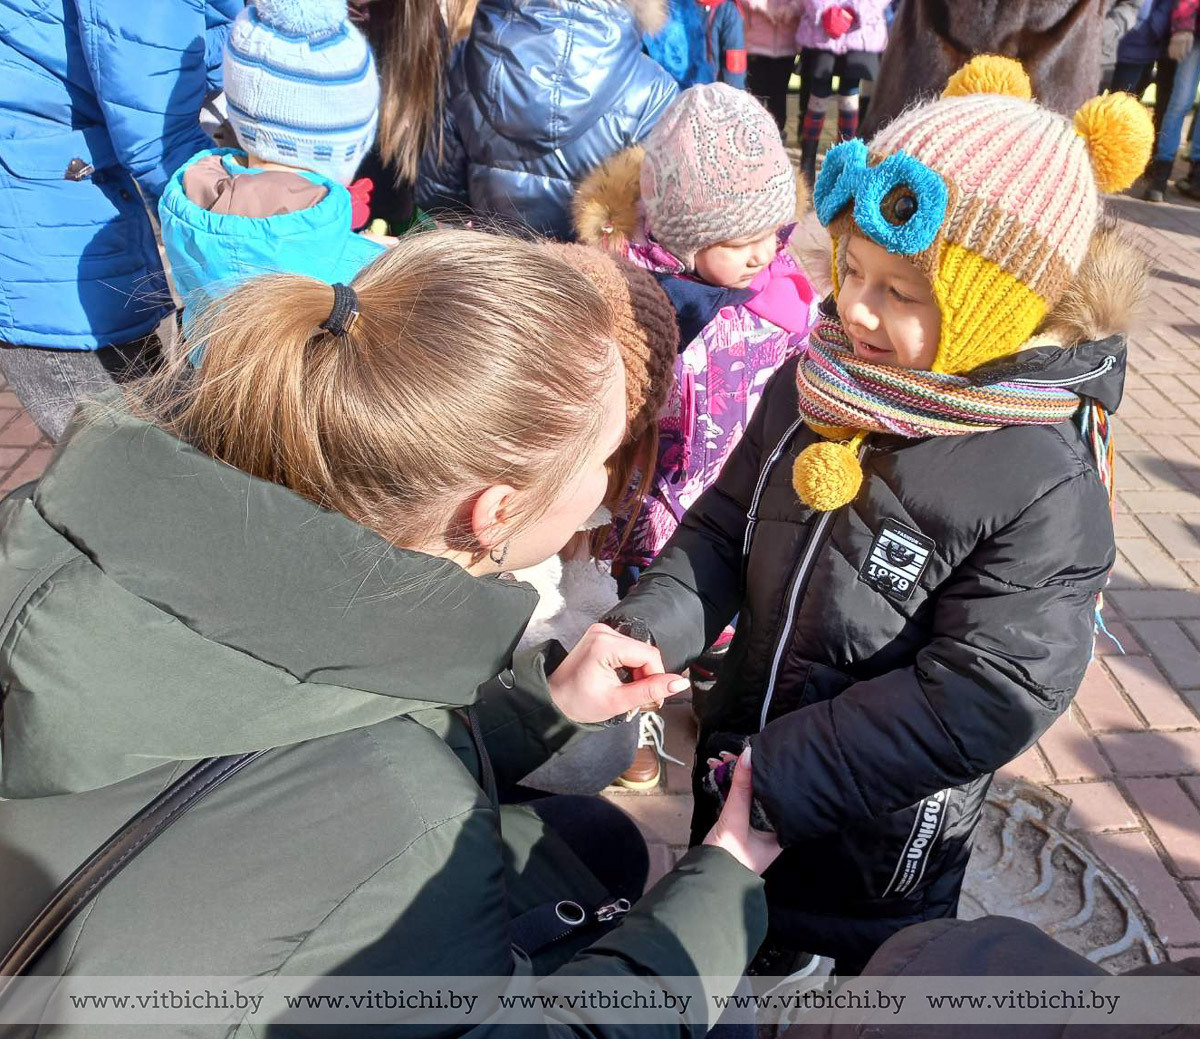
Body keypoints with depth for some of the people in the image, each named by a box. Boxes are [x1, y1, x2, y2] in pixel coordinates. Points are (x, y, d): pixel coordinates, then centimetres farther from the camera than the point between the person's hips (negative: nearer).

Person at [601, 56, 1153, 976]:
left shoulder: (1044, 487, -27)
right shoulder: (818, 387, -11)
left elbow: (983, 700, -28)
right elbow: (727, 523, -3)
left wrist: (777, 778, -27)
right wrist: (646, 628, -21)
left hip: (877, 835, -5)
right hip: (737, 771, 5)